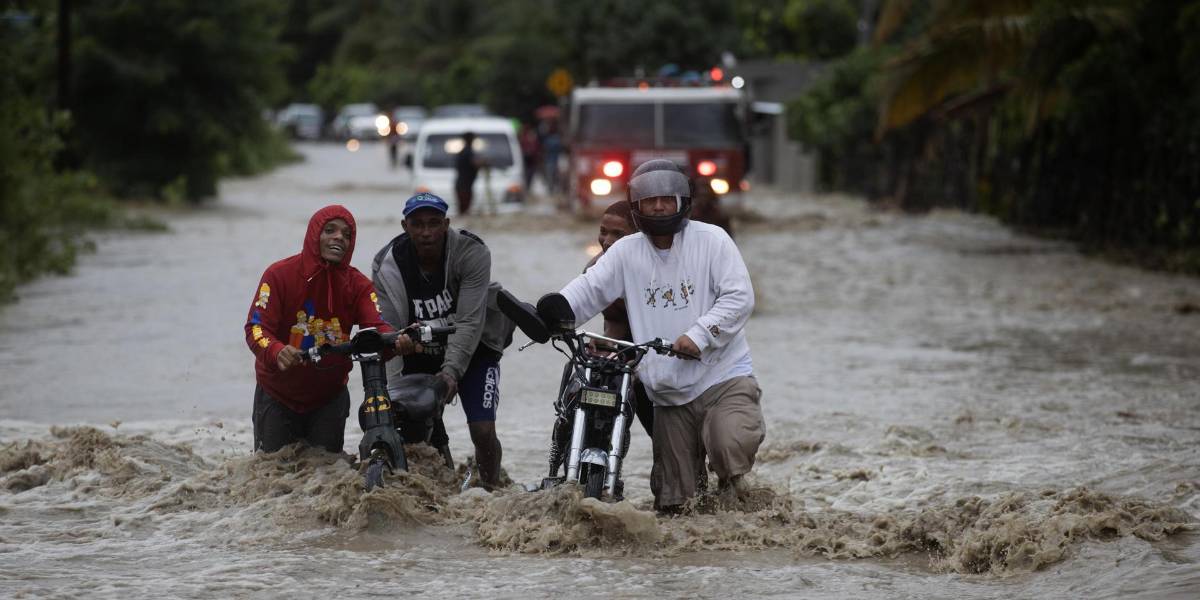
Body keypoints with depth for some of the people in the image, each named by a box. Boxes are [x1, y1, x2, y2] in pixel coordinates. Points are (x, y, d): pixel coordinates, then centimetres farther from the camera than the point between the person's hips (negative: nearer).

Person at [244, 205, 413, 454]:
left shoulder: (358, 285, -7)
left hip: (329, 396, 2)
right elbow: (256, 328, -23)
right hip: (277, 394, -2)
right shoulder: (280, 275, -15)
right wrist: (277, 352, -46)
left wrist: (396, 343, -47)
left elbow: (376, 326, -22)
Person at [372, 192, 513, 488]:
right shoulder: (387, 265, -16)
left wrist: (451, 371, -37)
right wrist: (392, 386, -30)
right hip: (420, 356, 2)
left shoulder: (472, 252, -22)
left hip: (472, 351, -2)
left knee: (483, 431, -14)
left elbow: (469, 322, -26)